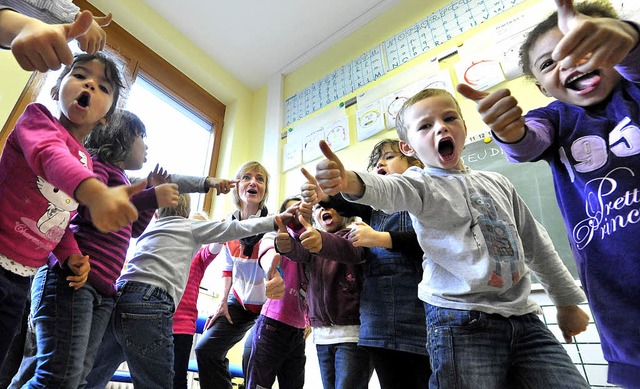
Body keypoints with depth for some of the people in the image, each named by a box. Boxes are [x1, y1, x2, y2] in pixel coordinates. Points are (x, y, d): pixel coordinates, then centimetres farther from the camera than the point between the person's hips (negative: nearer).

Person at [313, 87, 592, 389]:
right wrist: (350, 182, -51)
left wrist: (567, 301, 26)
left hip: (523, 318, 6)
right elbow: (388, 189, -29)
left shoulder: (497, 183, 15)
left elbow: (535, 244, 22)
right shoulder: (421, 184, -4)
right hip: (462, 321, -5)